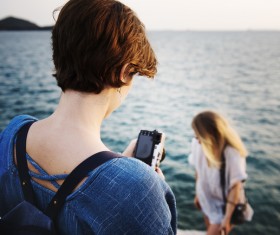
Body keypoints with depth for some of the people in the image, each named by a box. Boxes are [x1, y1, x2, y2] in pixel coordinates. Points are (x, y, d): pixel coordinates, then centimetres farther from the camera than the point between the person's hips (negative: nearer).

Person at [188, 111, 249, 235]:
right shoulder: (197, 144, -18)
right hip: (206, 200, 5)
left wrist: (227, 218, -23)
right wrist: (197, 194, 10)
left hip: (224, 205, -5)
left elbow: (235, 187, -24)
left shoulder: (232, 154, -32)